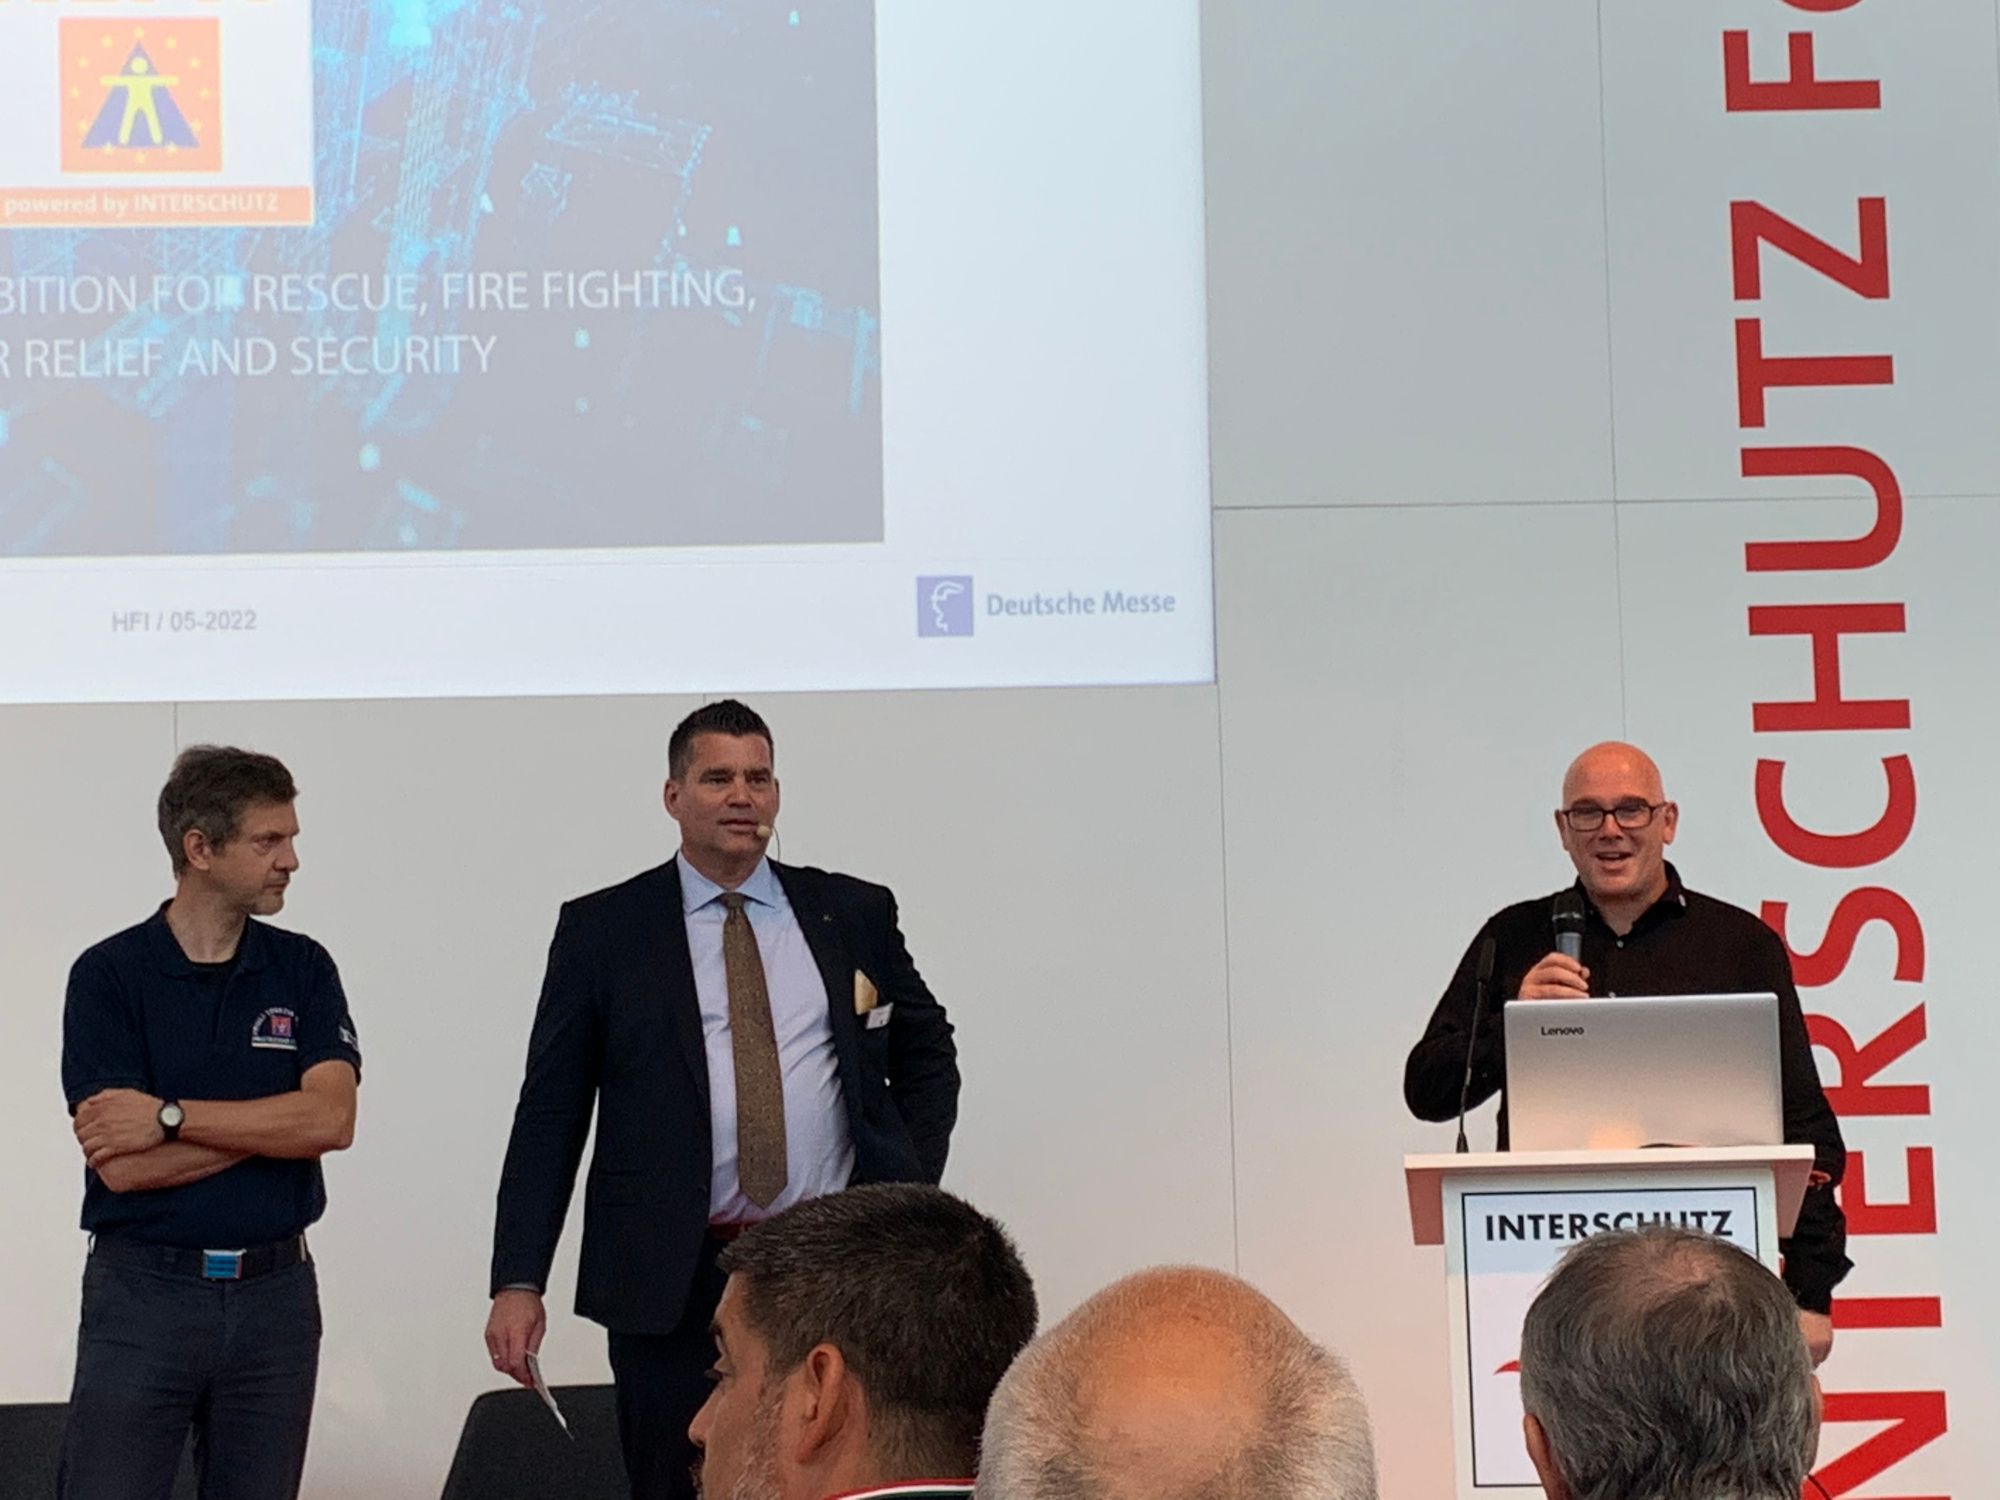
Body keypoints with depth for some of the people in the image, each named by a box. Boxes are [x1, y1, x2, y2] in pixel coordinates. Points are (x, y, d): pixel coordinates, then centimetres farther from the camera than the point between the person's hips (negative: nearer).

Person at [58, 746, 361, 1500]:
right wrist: (277, 1120, -11)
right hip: (142, 1291, -3)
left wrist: (170, 1116, -16)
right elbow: (122, 1165, -14)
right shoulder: (108, 976, -4)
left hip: (275, 1294, 3)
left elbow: (332, 1120, -11)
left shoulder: (303, 969, 5)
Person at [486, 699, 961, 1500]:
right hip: (671, 1278, -1)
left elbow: (927, 1058, 19)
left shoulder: (855, 914, 8)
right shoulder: (601, 929, 3)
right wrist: (518, 1283, -6)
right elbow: (549, 1112, 2)